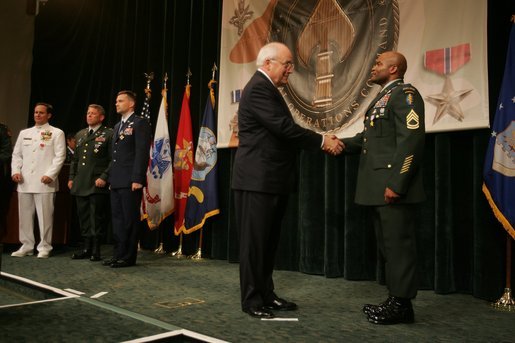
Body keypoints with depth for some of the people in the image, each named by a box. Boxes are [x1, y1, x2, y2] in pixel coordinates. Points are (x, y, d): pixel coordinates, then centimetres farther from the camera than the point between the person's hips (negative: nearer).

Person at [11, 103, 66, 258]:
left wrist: (50, 174, -14)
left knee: (45, 216, -4)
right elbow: (17, 154, 18)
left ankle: (44, 247, 5)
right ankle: (26, 246, 17)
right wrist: (15, 171, 1)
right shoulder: (24, 133, 19)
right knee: (25, 215, 8)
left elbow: (60, 156, -4)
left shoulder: (57, 133, 4)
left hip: (44, 181, -5)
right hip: (24, 181, 5)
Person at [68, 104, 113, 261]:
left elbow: (113, 160, -8)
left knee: (97, 218, -2)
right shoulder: (80, 134, 18)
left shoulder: (108, 134, -2)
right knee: (83, 217, 10)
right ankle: (87, 247, 19)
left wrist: (104, 177, -15)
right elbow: (75, 159, 21)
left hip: (98, 184, -6)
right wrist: (71, 178, 14)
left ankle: (96, 250, 6)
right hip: (81, 184, 6)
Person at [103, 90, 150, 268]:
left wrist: (137, 179, -19)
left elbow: (142, 152, -13)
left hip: (130, 181, -9)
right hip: (116, 181, 9)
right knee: (117, 218, 11)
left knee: (130, 219, -3)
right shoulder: (117, 126, 21)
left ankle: (128, 256, 5)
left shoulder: (140, 123, -5)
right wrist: (111, 177, 14)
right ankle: (118, 254, 18)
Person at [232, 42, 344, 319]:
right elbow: (284, 128, -21)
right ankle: (252, 300, 9)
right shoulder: (258, 88, -13)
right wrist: (322, 141, -12)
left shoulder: (266, 88, 19)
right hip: (257, 180, -10)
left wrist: (319, 141, 5)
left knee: (268, 241, 14)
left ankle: (266, 295, 24)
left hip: (271, 180, 10)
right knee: (254, 240, -1)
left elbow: (284, 130, 15)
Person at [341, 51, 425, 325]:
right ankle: (395, 300, 24)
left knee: (398, 245, -2)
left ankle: (402, 305, 8)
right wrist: (341, 143, 9)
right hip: (378, 189, 10)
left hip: (393, 187, -10)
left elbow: (411, 139, -19)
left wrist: (396, 184, -23)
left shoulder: (405, 94, -8)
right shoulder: (383, 97, 21)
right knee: (387, 246, 14)